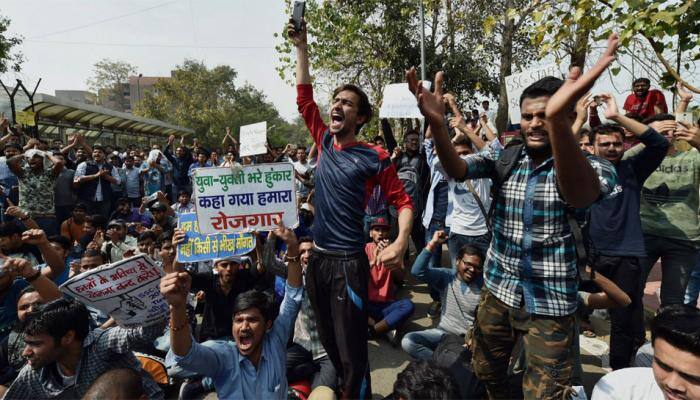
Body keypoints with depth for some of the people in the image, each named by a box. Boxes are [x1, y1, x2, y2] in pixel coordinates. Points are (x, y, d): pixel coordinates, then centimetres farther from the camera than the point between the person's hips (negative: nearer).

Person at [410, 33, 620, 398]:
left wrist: (557, 122, -55)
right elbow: (457, 170, -18)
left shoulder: (592, 167, -13)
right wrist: (437, 122, -39)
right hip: (498, 290, 4)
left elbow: (578, 195, -37)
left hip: (549, 303, -3)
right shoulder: (505, 159, -2)